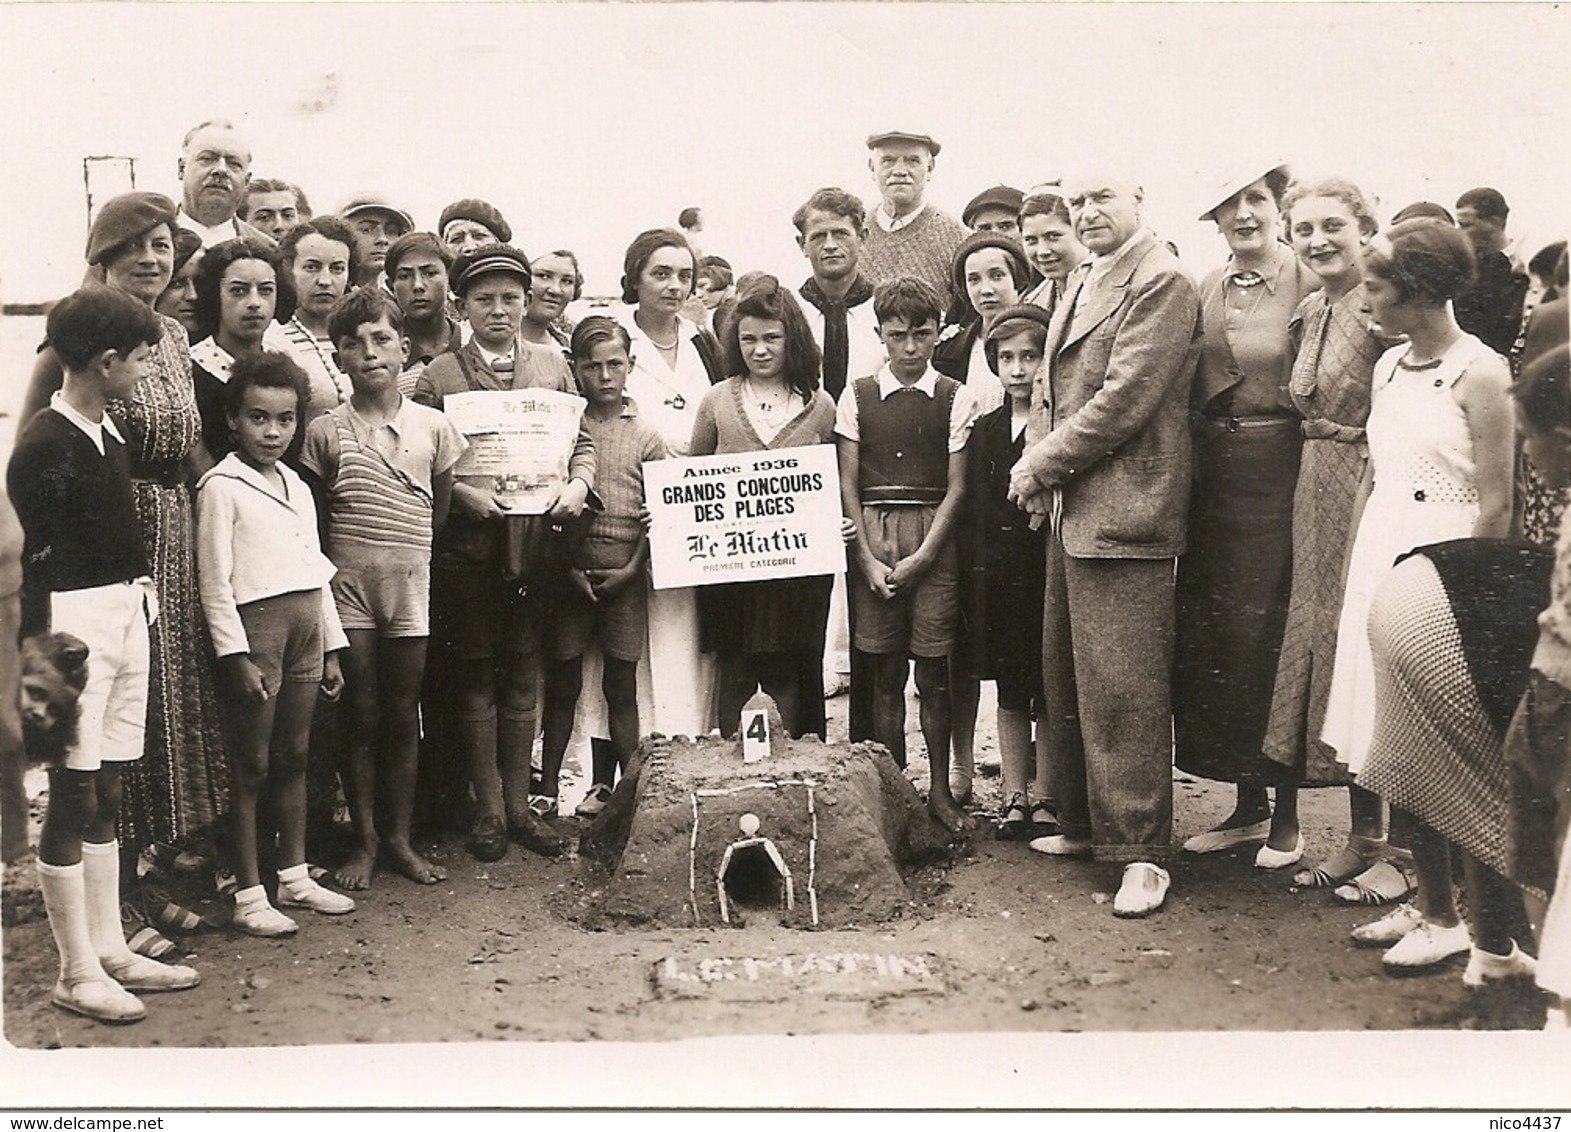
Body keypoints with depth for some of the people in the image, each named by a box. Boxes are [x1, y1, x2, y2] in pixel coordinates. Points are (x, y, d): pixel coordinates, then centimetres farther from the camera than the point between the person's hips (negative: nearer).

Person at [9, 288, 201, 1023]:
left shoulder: (110, 434, 11)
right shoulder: (43, 447, -13)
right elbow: (28, 562, -15)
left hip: (127, 615, 8)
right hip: (74, 623, -8)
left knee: (106, 795, 14)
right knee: (73, 797, -1)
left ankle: (109, 948, 23)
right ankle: (77, 972, 8)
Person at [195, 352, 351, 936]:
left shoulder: (297, 486, 16)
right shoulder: (222, 486, -5)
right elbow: (214, 581, -10)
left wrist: (331, 647, 17)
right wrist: (236, 655, -15)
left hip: (305, 625, 7)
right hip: (255, 623, -6)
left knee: (294, 757, 13)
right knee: (252, 764, -1)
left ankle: (294, 876, 23)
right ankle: (249, 895, 6)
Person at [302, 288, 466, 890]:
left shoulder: (433, 426, 2)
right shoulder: (325, 431, -1)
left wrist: (413, 556, 4)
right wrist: (350, 553, -1)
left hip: (412, 582, 1)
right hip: (348, 584, -1)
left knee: (403, 715, 8)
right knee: (361, 715, 5)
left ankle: (399, 838, 20)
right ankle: (365, 840, 17)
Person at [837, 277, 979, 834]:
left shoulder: (956, 399, 5)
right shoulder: (857, 396, 8)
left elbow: (956, 488, 2)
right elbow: (847, 484, 5)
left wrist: (921, 557, -7)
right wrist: (869, 558, -4)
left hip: (934, 541, -1)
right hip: (873, 539, 1)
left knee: (933, 673, 1)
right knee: (885, 673, 3)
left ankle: (939, 791, 12)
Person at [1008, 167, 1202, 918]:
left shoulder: (1162, 283, -10)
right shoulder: (1081, 286, 20)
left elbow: (1125, 398, -18)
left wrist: (1045, 464, -11)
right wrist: (1036, 462, 2)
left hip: (1122, 510, -10)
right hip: (1069, 508, 10)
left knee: (1122, 686, -8)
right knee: (1065, 677, 15)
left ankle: (1141, 851, 0)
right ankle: (1085, 823, 27)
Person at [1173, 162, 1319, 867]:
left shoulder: (1311, 288, -5)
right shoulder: (1203, 292, 10)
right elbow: (1186, 391, 11)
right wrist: (1187, 468, 2)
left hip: (1279, 479, -5)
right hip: (1211, 482, 5)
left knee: (1270, 643, -1)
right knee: (1207, 643, 7)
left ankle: (1287, 816, 15)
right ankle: (1248, 807, 23)